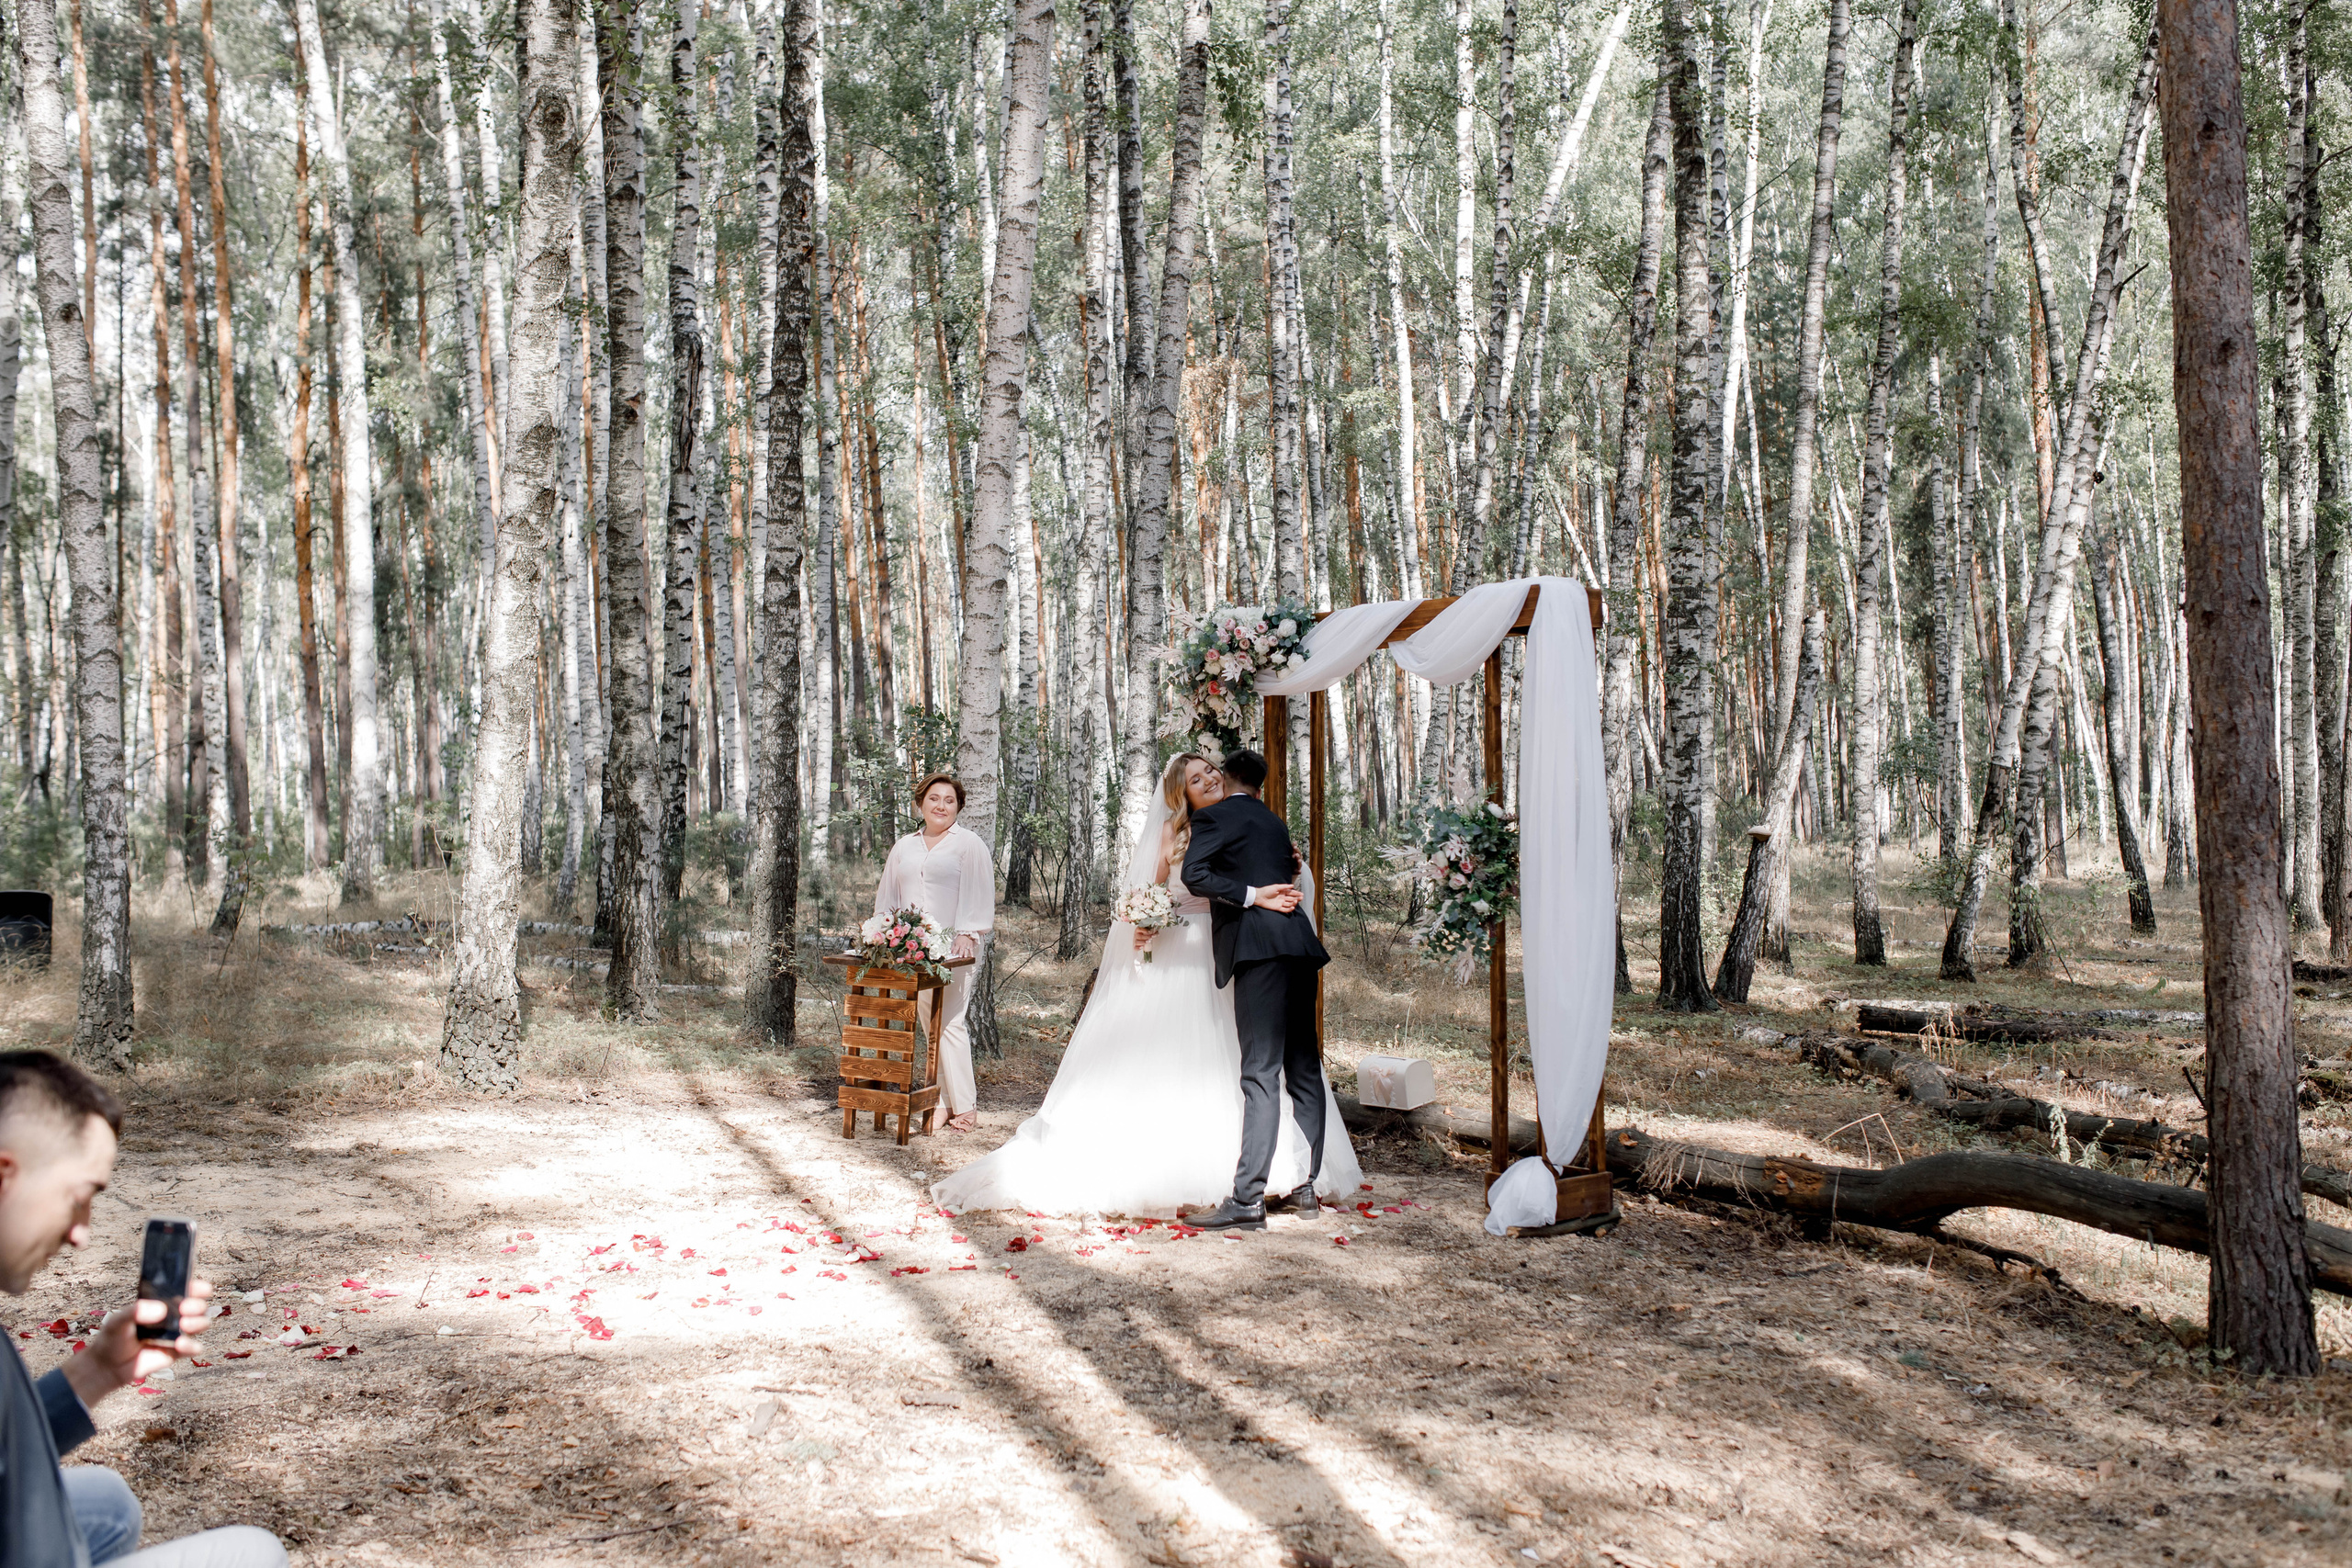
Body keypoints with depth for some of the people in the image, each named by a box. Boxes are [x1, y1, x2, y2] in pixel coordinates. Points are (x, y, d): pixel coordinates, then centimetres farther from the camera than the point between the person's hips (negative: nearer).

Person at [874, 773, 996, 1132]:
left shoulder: (969, 844, 3)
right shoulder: (904, 847, 19)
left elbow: (979, 893, -5)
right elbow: (887, 896, 23)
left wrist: (968, 934, -15)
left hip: (953, 947, -5)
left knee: (950, 1023, -10)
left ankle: (964, 1108, -5)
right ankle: (944, 1102, 9)